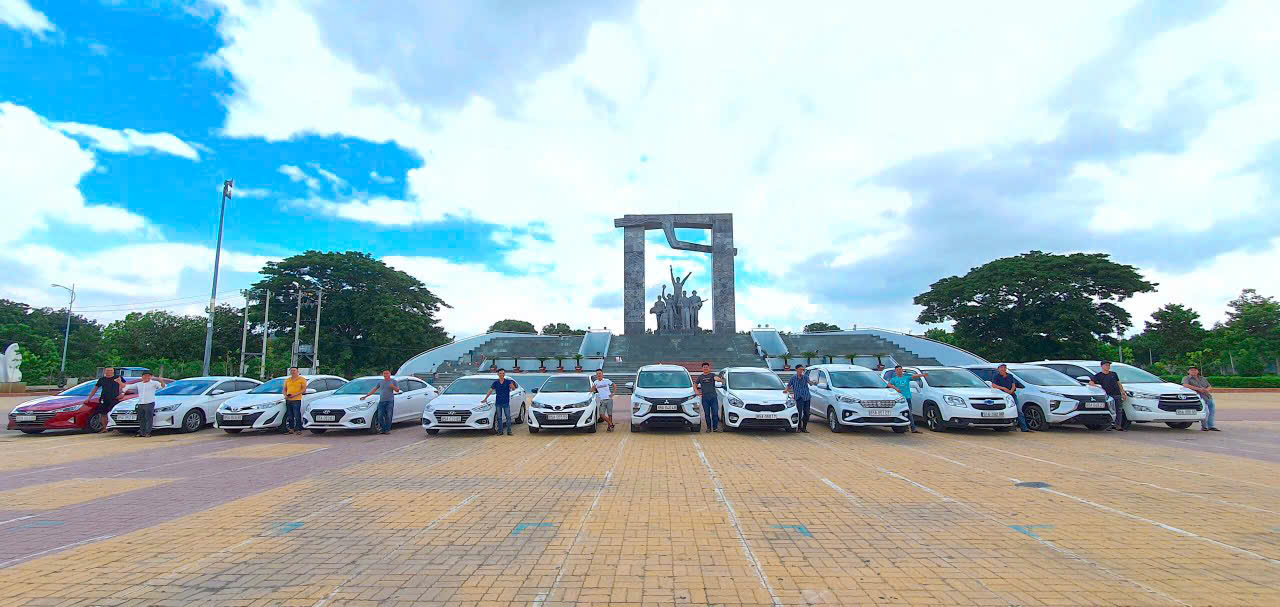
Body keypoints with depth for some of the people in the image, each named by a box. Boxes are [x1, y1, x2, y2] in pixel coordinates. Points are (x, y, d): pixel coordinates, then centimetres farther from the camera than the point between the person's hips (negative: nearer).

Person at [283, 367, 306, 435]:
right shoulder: (287, 380, 19)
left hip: (296, 400, -5)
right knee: (290, 416, 8)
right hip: (288, 400, 5)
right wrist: (285, 395, -1)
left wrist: (295, 394, -16)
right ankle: (291, 428, 14)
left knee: (297, 416, -8)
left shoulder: (302, 379, 3)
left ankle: (298, 429, -6)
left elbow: (304, 389, -5)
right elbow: (284, 389, 20)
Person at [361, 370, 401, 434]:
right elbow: (374, 389, 19)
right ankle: (383, 429, 7)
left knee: (388, 416, -7)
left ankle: (387, 430, 0)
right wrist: (366, 396, 14)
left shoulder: (393, 381, 7)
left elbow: (397, 390, 4)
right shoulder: (380, 382, 16)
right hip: (381, 401, 3)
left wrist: (393, 387, -17)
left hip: (390, 401, -3)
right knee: (380, 416, -3)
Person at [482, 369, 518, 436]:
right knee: (499, 418, 6)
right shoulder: (495, 382, 5)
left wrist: (512, 386, -37)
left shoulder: (508, 381, -1)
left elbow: (513, 388, -14)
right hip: (498, 403, 2)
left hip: (506, 403, -2)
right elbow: (490, 391, 11)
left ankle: (509, 431, 2)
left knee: (508, 417, -3)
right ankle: (500, 431, 13)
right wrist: (485, 399, 9)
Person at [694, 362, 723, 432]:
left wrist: (720, 380, -38)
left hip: (713, 397, -2)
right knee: (707, 414, 5)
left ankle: (715, 427, 4)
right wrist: (696, 391, 7)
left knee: (715, 413, -4)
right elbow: (695, 385, 24)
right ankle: (708, 428, 14)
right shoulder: (700, 377, 15)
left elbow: (716, 378, -16)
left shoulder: (712, 375, 7)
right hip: (705, 398, 2)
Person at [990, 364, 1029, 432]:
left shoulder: (1010, 376, 16)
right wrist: (1003, 388, -17)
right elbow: (993, 385, -8)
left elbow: (1014, 385, 7)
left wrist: (1011, 391, -13)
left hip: (1012, 395, 4)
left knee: (1019, 411, -2)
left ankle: (1024, 428, -2)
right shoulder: (996, 376, 3)